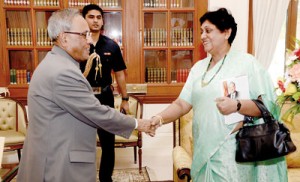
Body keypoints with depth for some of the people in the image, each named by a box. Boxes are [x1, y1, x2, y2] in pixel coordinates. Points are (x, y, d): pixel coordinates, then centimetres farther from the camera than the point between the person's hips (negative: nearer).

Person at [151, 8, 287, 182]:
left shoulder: (246, 62, -7)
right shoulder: (198, 67, 10)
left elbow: (269, 104, -12)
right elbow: (182, 104, 5)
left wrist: (237, 105, -27)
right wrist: (160, 118, -11)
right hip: (204, 150, 6)